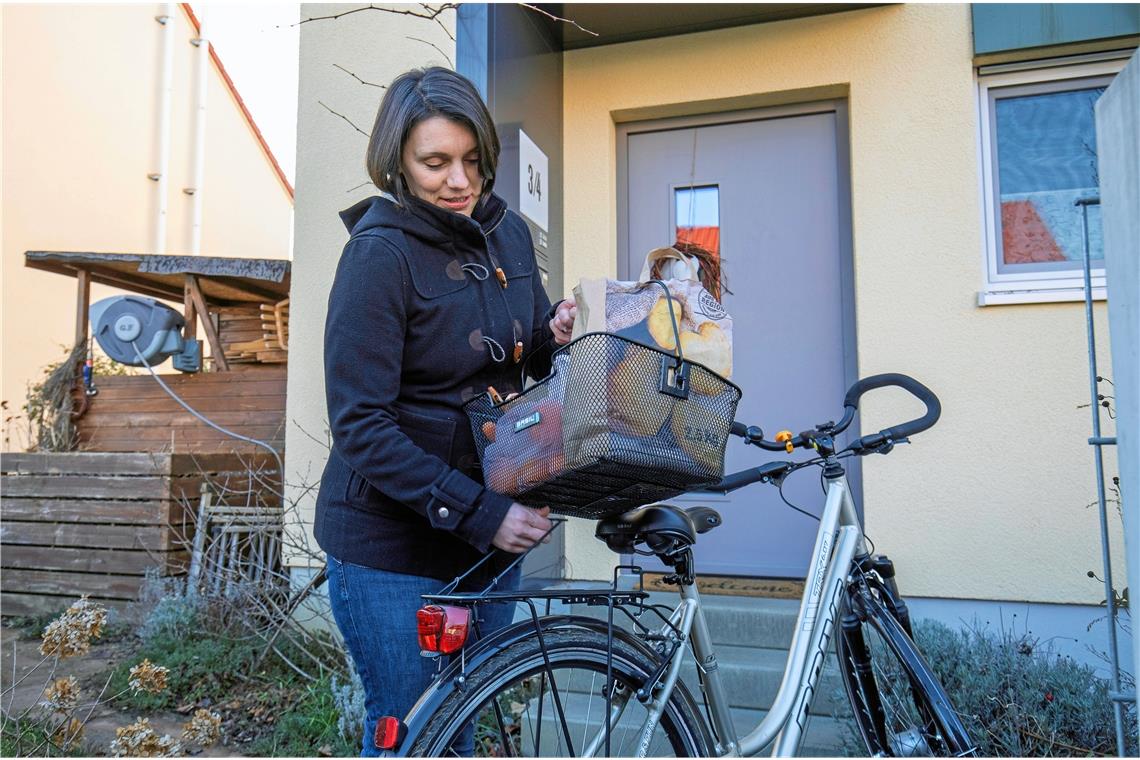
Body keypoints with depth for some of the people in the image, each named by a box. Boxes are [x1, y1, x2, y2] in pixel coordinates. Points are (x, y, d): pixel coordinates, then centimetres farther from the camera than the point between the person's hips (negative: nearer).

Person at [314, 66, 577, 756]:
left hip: (492, 527, 6)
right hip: (394, 543, -6)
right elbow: (360, 426, -19)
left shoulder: (508, 232, 3)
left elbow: (530, 355, 15)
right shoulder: (380, 253, -16)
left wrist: (558, 337, -8)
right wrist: (478, 512, -24)